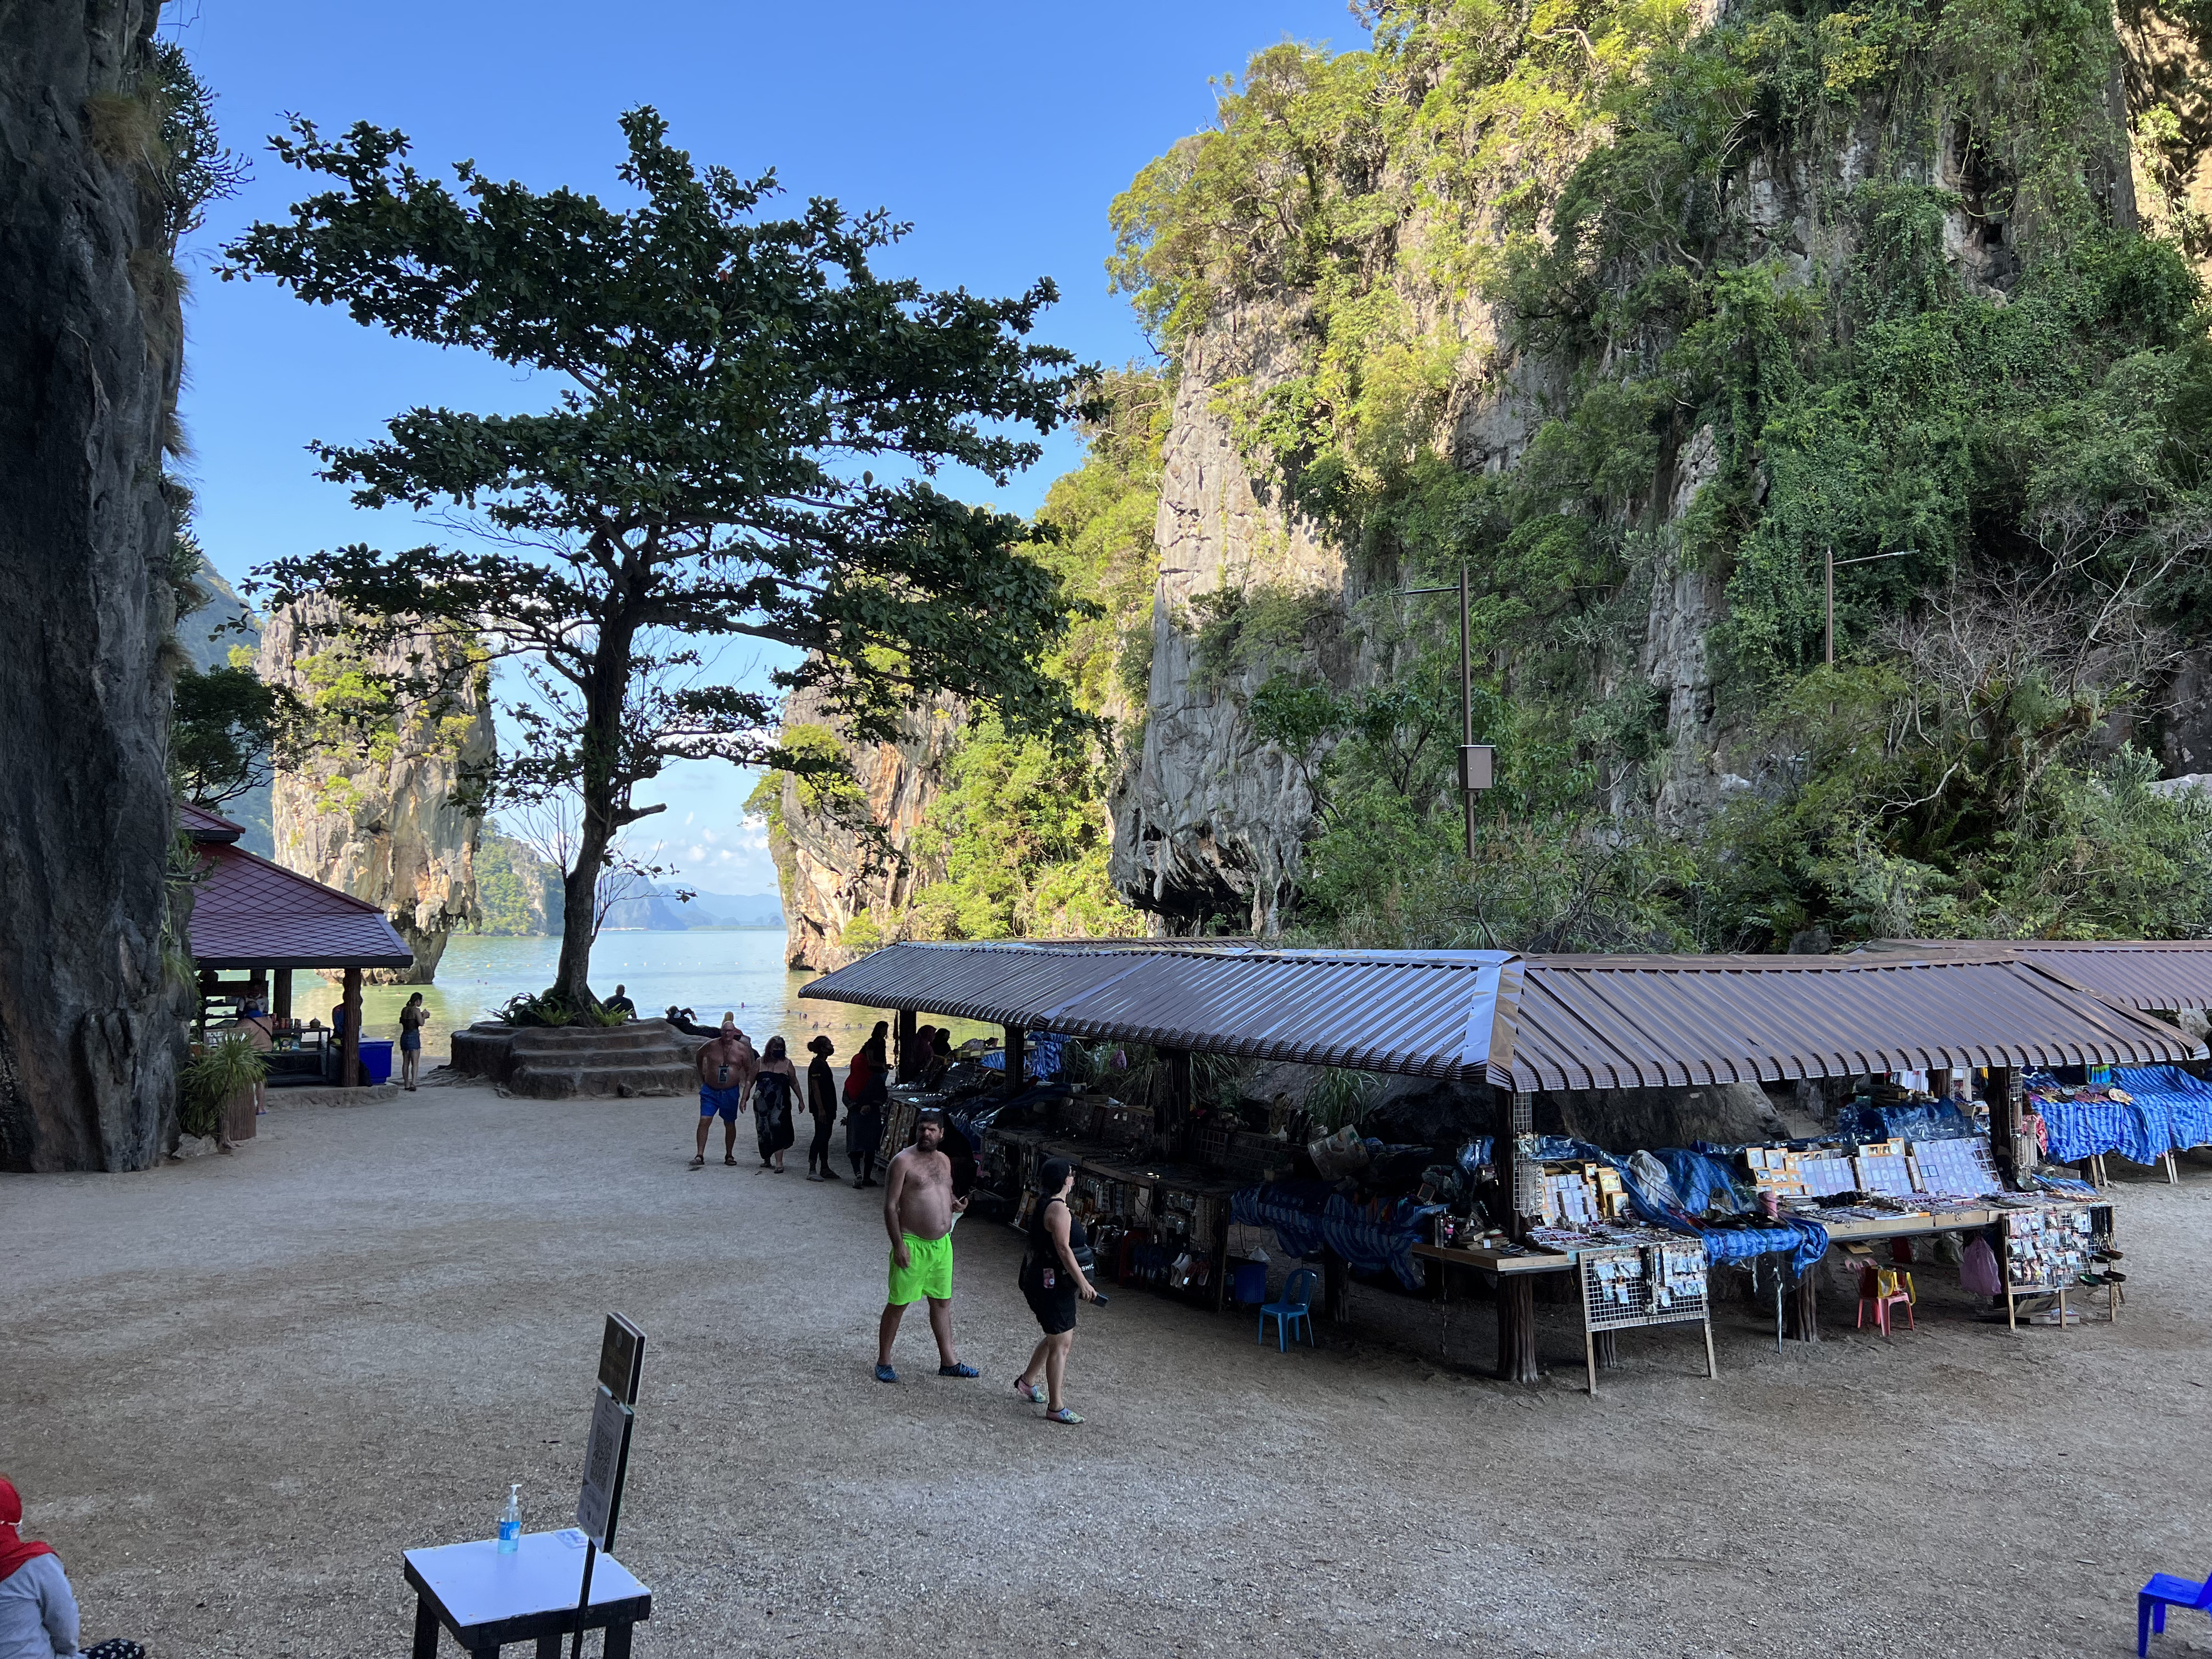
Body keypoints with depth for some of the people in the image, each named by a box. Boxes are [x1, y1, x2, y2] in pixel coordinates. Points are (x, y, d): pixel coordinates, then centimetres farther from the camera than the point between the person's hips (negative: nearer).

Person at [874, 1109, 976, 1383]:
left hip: (942, 1244, 7)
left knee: (942, 1302, 14)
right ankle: (883, 1362, 15)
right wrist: (898, 1244, -18)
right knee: (898, 1304, 2)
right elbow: (890, 1206, -13)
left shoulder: (944, 1161, 10)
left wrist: (955, 1206, 0)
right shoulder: (903, 1161, -12)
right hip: (912, 1245, -7)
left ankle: (949, 1361, 24)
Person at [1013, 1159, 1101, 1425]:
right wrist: (1083, 1282, -23)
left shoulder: (1049, 1204, 12)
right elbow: (1063, 1249, -25)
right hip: (1052, 1284, -11)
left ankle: (1027, 1381, 36)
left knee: (1059, 1338, 22)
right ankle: (1056, 1408, 2)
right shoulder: (1058, 1209, -21)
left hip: (1047, 1281, 11)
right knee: (1061, 1343, -4)